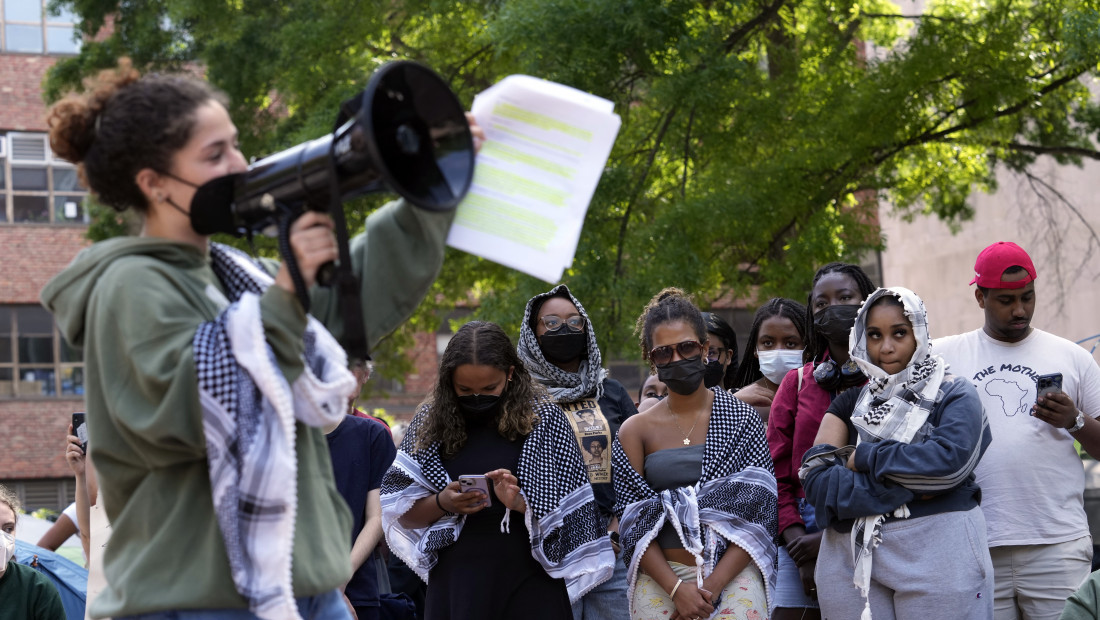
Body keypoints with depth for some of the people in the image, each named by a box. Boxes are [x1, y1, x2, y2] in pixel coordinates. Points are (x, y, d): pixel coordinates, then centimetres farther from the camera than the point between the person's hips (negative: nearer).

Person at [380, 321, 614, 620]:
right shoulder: (431, 421, 4)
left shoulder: (544, 419, -1)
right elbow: (402, 514, 7)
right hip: (456, 582, 2)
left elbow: (570, 516, -1)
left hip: (529, 584, -1)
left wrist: (522, 503, -19)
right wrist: (442, 503, -13)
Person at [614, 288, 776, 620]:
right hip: (659, 581, 1)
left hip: (732, 578, -1)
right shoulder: (635, 430, 6)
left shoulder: (742, 419, 3)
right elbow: (632, 525, 1)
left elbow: (759, 514, -3)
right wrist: (675, 588, -13)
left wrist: (712, 585, -13)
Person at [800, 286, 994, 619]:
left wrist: (863, 458, -6)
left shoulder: (954, 393, 4)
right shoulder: (851, 401, 13)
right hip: (851, 563, 3)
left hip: (938, 555, -3)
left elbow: (949, 458, -16)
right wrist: (905, 485, -12)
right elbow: (815, 479, -1)